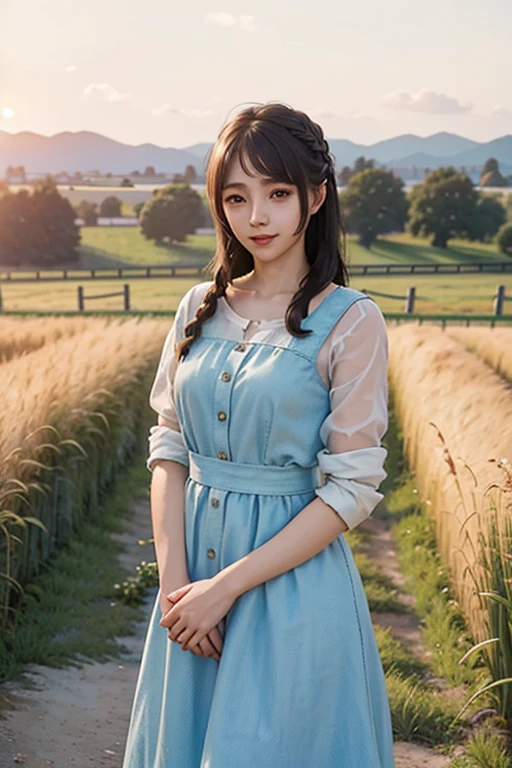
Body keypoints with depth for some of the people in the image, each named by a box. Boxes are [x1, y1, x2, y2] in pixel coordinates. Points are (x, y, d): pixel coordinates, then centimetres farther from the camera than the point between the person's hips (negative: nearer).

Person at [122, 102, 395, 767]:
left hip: (293, 579, -5)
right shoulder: (201, 307, 3)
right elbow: (168, 448, 4)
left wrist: (225, 587, -15)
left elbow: (351, 492, -13)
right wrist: (174, 580, -8)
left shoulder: (351, 322, -11)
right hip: (194, 567, 5)